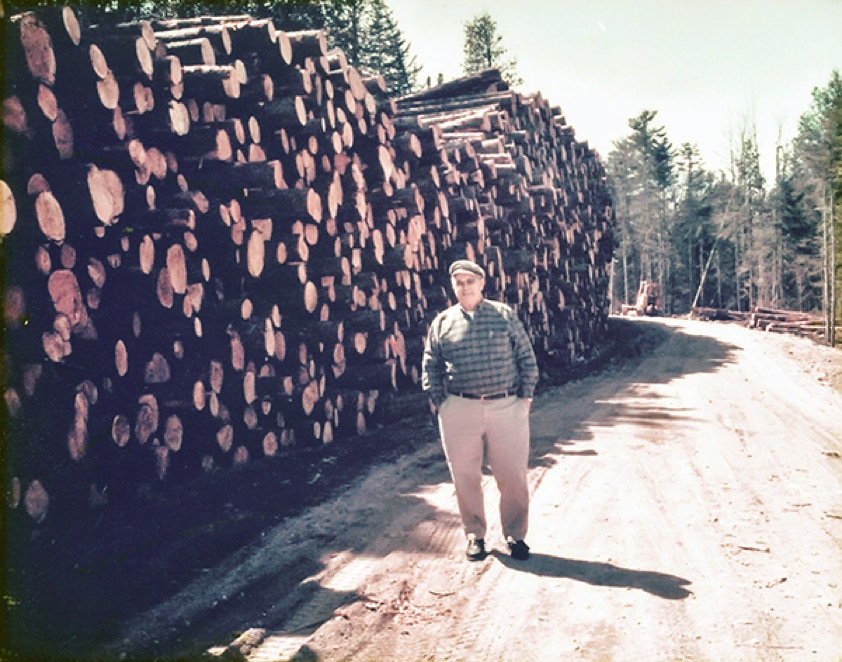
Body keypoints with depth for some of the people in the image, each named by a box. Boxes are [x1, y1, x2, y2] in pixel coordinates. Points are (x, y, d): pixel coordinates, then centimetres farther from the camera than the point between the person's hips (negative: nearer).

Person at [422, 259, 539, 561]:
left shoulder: (504, 315, 5)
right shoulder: (442, 322, 7)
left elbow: (527, 357, 7)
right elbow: (430, 366, 11)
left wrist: (526, 396, 1)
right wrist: (440, 402, 3)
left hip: (507, 407, 0)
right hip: (459, 410, 1)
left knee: (513, 475, 4)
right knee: (465, 476, 7)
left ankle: (515, 534, 22)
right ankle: (475, 534, 24)